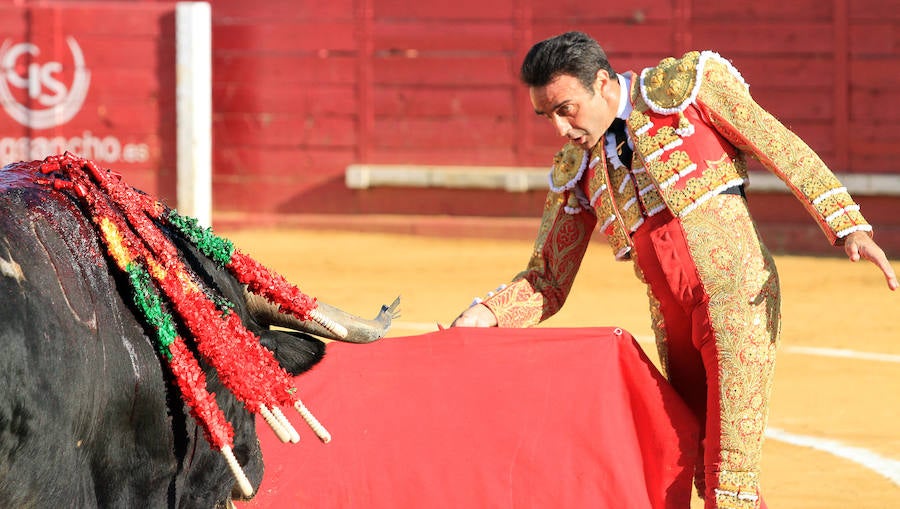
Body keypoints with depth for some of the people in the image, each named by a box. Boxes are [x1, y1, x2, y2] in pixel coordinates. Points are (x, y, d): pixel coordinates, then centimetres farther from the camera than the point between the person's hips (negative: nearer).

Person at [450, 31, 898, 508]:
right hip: (674, 325, 6)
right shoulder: (576, 170, 12)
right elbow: (547, 283, 14)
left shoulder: (685, 84, -2)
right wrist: (486, 314, -5)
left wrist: (846, 225, -10)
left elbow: (781, 148, -1)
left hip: (737, 296, -6)